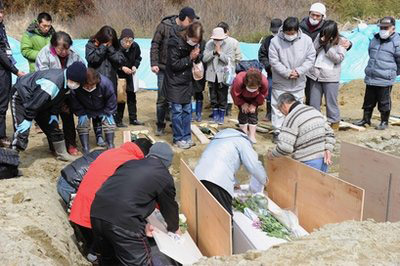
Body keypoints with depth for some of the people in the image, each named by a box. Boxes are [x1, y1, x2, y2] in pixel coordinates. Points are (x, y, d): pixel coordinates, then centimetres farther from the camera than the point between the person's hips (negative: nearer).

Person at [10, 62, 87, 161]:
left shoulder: (66, 82, -12)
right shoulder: (51, 84, -40)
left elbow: (56, 102, 5)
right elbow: (32, 105, -31)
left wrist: (53, 114, 0)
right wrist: (27, 121, -23)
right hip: (21, 97, -8)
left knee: (52, 126, 9)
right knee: (22, 132, -19)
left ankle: (62, 153, 24)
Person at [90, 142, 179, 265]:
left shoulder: (131, 162, 25)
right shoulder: (165, 177, 10)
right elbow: (169, 207, 23)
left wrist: (142, 224, 39)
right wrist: (174, 228, 43)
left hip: (96, 212, 6)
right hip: (123, 221, -6)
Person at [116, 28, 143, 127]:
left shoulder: (135, 46, -10)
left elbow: (138, 58, 8)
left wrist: (135, 66, -10)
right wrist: (122, 68, -26)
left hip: (129, 75, 5)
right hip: (118, 76, -5)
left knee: (132, 97, 13)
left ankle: (133, 119, 25)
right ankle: (118, 120, 11)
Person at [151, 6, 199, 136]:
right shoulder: (164, 26, -9)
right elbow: (155, 45, -6)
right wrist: (154, 63, -12)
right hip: (164, 68, -3)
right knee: (162, 98, 2)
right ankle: (160, 125, 14)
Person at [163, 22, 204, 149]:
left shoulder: (194, 43, 0)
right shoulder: (175, 43, -19)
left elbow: (196, 61, 10)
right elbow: (174, 64, -18)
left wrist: (196, 56, -13)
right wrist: (189, 58, -22)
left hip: (187, 81, 6)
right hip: (175, 82, -6)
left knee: (187, 110, 9)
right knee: (177, 111, -2)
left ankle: (187, 137, 19)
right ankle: (178, 139, 9)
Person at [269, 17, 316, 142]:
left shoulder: (306, 40, -6)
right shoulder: (275, 41, -12)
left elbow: (310, 59, -3)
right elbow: (274, 61, -12)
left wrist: (298, 71, -16)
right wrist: (287, 73, -18)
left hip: (298, 83, 2)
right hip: (280, 82, -1)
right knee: (278, 106, 5)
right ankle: (278, 131, 17)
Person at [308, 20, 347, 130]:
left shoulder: (341, 42, -3)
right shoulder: (319, 38, 7)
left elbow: (339, 58, -10)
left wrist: (328, 47, -15)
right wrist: (320, 42, -13)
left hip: (330, 77, -4)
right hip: (315, 75, 4)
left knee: (331, 102, 3)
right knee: (313, 102, 10)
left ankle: (334, 123, 17)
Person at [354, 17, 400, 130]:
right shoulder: (375, 39, 10)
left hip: (385, 79, -6)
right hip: (370, 77, 6)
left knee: (384, 102, 5)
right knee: (369, 100, 15)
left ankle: (384, 122, 19)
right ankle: (366, 119, 28)